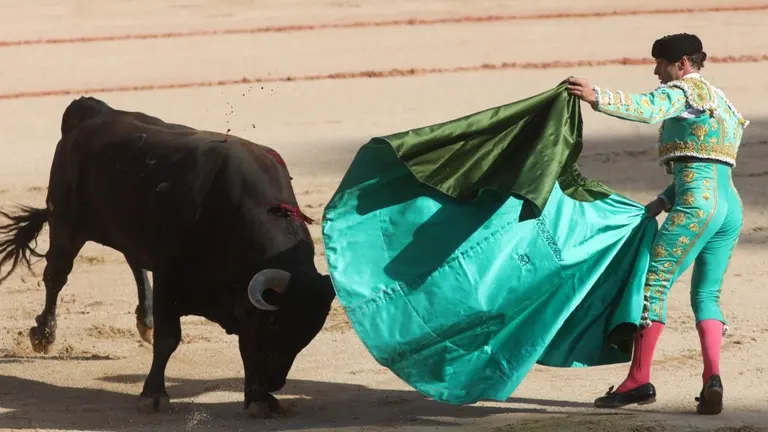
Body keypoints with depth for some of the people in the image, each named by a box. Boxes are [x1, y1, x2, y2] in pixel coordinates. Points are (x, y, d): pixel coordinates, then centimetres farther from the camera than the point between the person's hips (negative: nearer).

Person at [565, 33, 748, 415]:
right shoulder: (720, 101, 27)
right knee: (706, 294, 11)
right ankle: (712, 378, -8)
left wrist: (597, 97, -30)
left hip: (697, 205, -9)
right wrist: (660, 203, 17)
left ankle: (639, 380, -8)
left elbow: (649, 109, -23)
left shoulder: (681, 91, 0)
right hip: (731, 206, 9)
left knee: (653, 283, -5)